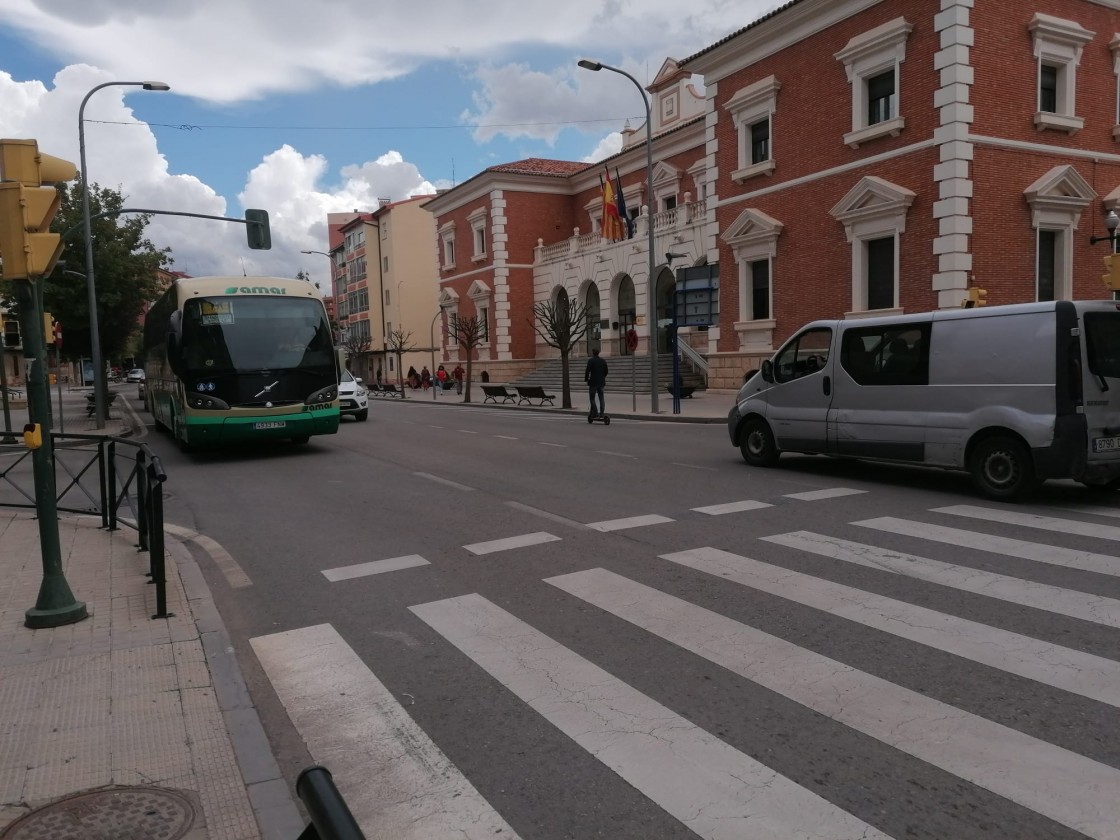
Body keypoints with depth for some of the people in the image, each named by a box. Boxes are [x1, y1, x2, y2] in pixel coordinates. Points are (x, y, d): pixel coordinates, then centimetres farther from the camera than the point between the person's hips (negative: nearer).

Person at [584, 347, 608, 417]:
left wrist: (586, 379, 0)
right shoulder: (603, 361, 7)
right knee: (601, 398, 8)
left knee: (592, 398, 2)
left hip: (593, 382, -5)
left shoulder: (591, 361, -10)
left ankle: (595, 413, -4)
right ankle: (601, 413, 6)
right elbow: (606, 371, 12)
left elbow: (587, 371, -13)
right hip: (601, 382, 5)